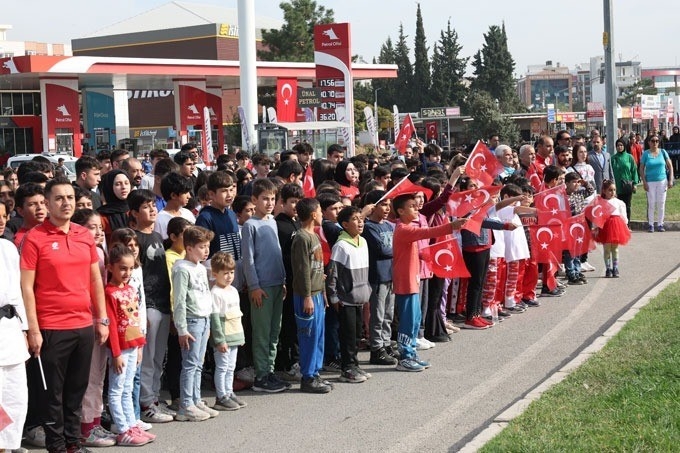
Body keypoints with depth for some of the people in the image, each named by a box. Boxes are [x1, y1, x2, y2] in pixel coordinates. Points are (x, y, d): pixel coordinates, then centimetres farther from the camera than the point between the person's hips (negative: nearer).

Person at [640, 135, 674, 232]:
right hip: (650, 181, -2)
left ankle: (660, 224, 13)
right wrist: (644, 182, -7)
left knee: (661, 203, 4)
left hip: (662, 180, 2)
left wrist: (670, 180, 0)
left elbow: (670, 166, 7)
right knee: (651, 203, -2)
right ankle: (650, 224, 6)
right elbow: (641, 169, 1)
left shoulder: (663, 152, 3)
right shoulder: (646, 154, -1)